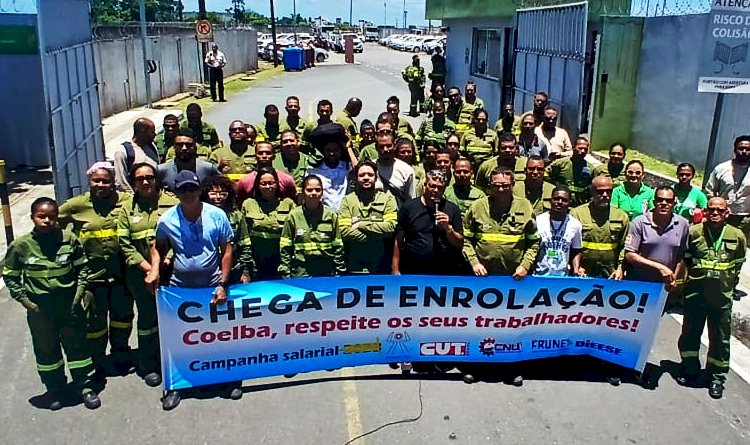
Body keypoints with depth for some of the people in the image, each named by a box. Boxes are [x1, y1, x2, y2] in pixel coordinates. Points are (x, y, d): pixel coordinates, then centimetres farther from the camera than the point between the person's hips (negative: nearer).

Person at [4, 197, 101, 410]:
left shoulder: (69, 239, -8)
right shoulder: (21, 245, -8)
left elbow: (82, 267, 4)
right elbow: (10, 276, 2)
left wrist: (79, 293, -4)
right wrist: (25, 300, -4)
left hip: (69, 305, 0)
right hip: (39, 309, 0)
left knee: (77, 345, 11)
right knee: (46, 350, 15)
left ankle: (85, 386, 26)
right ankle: (54, 389, 33)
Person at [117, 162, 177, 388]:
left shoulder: (171, 203, 0)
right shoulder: (127, 208, 5)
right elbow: (125, 245, 0)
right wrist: (147, 268, -9)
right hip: (140, 272, 1)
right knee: (147, 317, 7)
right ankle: (148, 366, 22)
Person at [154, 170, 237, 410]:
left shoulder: (217, 216, -9)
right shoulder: (166, 220, -5)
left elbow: (227, 251, -4)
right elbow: (160, 247, 13)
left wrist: (222, 285, -10)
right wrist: (155, 269, -4)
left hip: (212, 285, -1)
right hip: (179, 287, 1)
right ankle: (175, 385, 22)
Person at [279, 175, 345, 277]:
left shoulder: (331, 215, 4)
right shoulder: (294, 216, 1)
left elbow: (338, 248, 6)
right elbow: (285, 249, 2)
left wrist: (340, 273, 2)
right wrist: (285, 276, -2)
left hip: (327, 274, 1)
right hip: (300, 275, -1)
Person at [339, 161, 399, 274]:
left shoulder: (388, 199, 2)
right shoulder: (347, 200, 2)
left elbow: (391, 227, -12)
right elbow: (344, 231, -10)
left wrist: (361, 225, -11)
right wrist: (377, 236, -12)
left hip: (381, 267, 1)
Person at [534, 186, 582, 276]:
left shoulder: (575, 225, 0)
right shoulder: (537, 221, -5)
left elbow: (576, 251, 10)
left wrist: (576, 270, -4)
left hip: (563, 276, 1)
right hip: (539, 275, -1)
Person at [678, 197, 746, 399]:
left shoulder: (737, 236, 0)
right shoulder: (693, 232, -4)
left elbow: (738, 265, 13)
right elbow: (684, 259, 9)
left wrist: (729, 285, 10)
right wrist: (690, 278, 7)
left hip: (722, 296, 0)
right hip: (696, 293, 0)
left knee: (720, 338, 7)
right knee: (690, 333, 12)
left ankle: (717, 377, 21)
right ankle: (690, 369, 30)